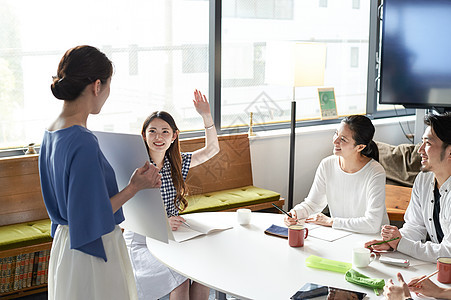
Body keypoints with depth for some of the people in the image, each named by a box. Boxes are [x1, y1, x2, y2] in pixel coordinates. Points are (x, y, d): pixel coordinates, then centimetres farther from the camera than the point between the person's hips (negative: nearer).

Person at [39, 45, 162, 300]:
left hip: (64, 241, 10)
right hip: (93, 255, -9)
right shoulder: (83, 142, -27)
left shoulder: (52, 133, 2)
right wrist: (134, 187, -18)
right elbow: (90, 220, -24)